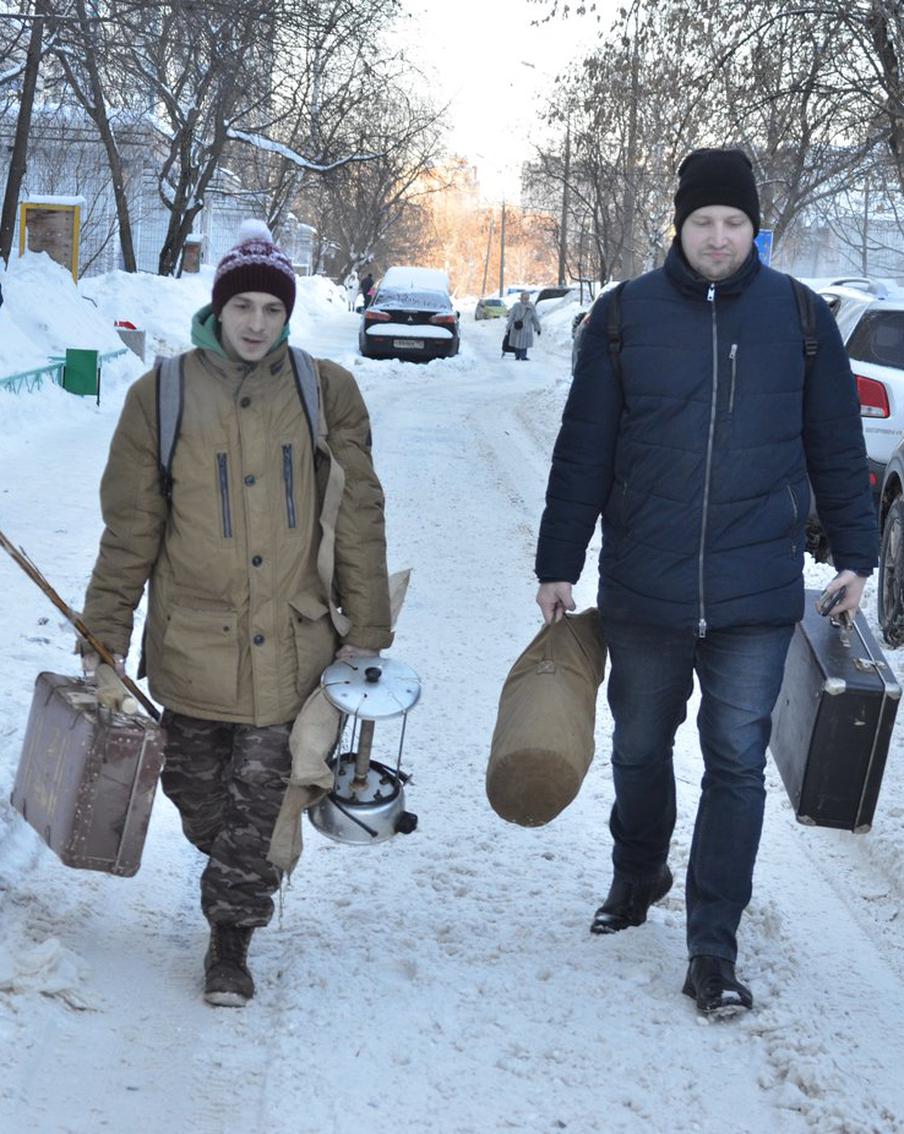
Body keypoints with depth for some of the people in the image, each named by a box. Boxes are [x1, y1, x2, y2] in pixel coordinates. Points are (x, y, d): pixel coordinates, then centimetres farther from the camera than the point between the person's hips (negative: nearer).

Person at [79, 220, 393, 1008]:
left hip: (291, 642, -1)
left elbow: (358, 519, 3)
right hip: (193, 642, 1)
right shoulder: (163, 396, -2)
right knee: (198, 793, 14)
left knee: (259, 796, 1)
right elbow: (130, 528, 2)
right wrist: (104, 633, 2)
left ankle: (233, 935, 17)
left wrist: (366, 628, 2)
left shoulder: (327, 393, -1)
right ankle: (238, 875, 43)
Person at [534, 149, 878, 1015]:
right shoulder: (624, 316, -1)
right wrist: (558, 566, 4)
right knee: (639, 752, 16)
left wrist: (853, 553, 8)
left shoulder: (799, 316, 1)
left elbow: (837, 447, 8)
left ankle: (713, 949, 7)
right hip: (643, 589, 1)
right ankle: (637, 876, 43)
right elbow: (582, 453, 3)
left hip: (756, 593, -1)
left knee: (736, 766, 0)